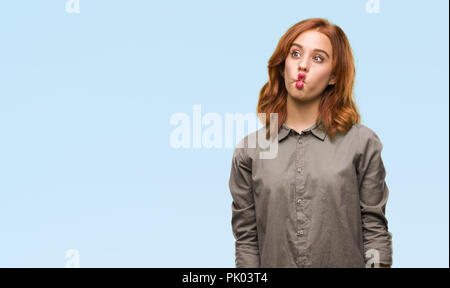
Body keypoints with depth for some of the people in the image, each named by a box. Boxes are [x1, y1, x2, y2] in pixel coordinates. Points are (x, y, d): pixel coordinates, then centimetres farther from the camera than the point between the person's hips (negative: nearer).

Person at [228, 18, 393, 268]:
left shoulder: (363, 143, -3)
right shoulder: (250, 149, 0)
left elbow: (375, 229, -2)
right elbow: (246, 238, 0)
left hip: (346, 261, -1)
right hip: (274, 262, 1)